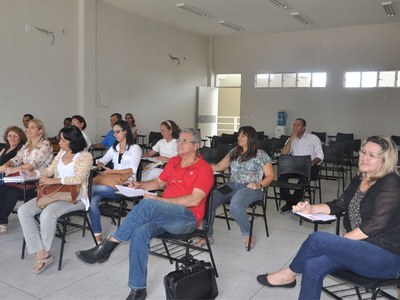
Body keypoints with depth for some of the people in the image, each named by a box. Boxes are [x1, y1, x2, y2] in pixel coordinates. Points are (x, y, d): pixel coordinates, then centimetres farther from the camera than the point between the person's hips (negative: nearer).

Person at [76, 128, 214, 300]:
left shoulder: (204, 169, -4)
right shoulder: (173, 161, 17)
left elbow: (195, 200, -15)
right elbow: (159, 183, 29)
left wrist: (161, 200, -18)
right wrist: (140, 185, 9)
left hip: (187, 217, -6)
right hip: (162, 215, 6)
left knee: (148, 204, -33)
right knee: (140, 232, -27)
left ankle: (106, 248, -23)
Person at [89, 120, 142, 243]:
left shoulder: (135, 148, 1)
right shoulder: (114, 148, 22)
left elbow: (132, 170, -12)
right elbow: (102, 161, 22)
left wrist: (112, 171, -20)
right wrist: (100, 165, -3)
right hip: (113, 182, 6)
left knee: (92, 189, -26)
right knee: (93, 199, -26)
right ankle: (97, 235, -23)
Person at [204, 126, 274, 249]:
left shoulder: (260, 154, 6)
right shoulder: (233, 152, 20)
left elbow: (270, 175, 4)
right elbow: (218, 167, 22)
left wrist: (259, 185, -14)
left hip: (250, 188, -5)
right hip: (231, 187, 5)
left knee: (235, 206, -38)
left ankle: (247, 234, -10)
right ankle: (207, 235, -9)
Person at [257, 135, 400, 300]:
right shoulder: (360, 180, 13)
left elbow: (376, 223, -20)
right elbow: (339, 205, 16)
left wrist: (342, 240, -17)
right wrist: (311, 209, -1)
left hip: (386, 257, -7)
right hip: (358, 247, 7)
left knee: (318, 238, -24)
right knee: (313, 266, -18)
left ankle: (288, 275, 0)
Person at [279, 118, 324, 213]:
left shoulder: (313, 138, 6)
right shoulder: (291, 139, 16)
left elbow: (320, 155, -1)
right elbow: (283, 154, 0)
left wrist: (311, 163, -21)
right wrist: (291, 138, -5)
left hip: (310, 167, -3)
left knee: (303, 176, -37)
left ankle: (292, 202, -24)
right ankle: (289, 200, -19)